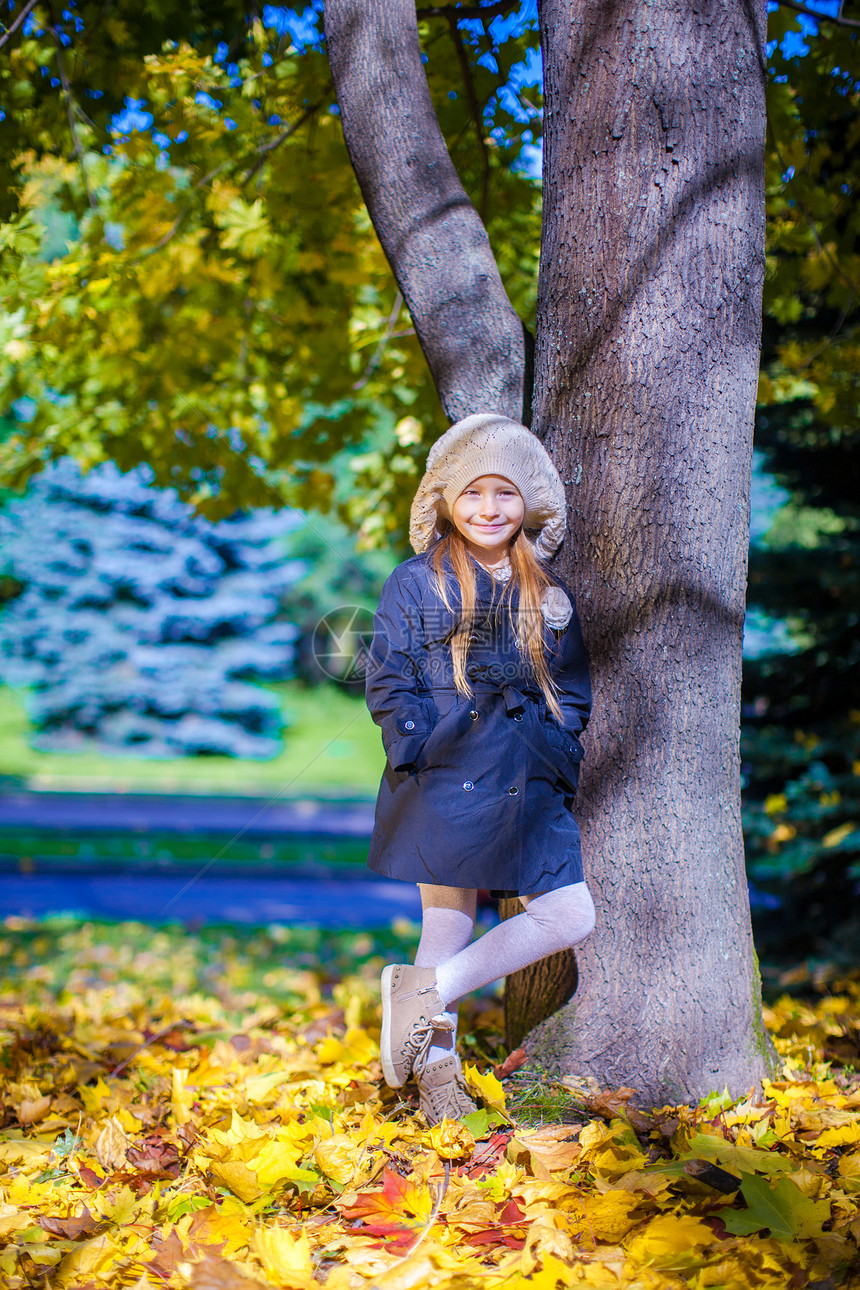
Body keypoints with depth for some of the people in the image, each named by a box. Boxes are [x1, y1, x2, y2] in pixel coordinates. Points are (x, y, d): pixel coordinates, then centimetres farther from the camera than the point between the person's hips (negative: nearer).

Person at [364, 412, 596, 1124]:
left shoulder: (550, 593, 11)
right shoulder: (417, 583, 0)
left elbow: (573, 694, 16)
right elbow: (388, 685, -1)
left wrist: (555, 755, 2)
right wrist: (429, 746, -12)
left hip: (528, 790, 5)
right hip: (444, 785, -5)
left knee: (571, 916, -3)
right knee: (449, 925, -2)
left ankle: (424, 988, 5)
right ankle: (438, 1067, 13)